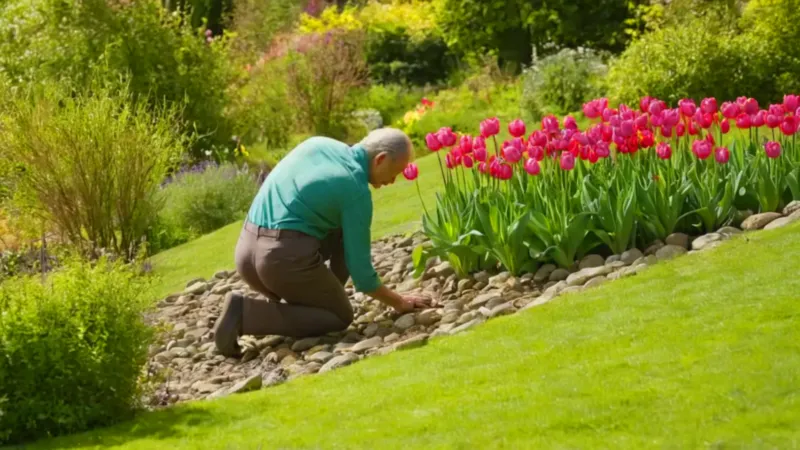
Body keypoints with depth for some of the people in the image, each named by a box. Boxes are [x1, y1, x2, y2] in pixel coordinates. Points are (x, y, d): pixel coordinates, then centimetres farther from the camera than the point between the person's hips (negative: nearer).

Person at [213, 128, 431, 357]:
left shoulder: (318, 143, 14)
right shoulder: (358, 192, -4)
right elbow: (360, 270, 0)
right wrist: (399, 302, 14)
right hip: (286, 258, -8)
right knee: (340, 317, 12)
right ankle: (246, 314, -6)